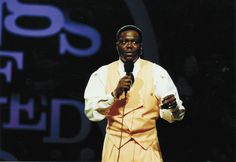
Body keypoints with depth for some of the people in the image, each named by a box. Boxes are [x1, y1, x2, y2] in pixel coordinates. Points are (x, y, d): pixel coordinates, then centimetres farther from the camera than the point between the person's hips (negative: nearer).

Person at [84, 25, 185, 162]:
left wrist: (174, 107, -25)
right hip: (116, 146, 0)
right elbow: (91, 113, -5)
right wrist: (115, 93, -17)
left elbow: (169, 114, -3)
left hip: (147, 147, 0)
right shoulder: (102, 74, 3)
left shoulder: (157, 73, 2)